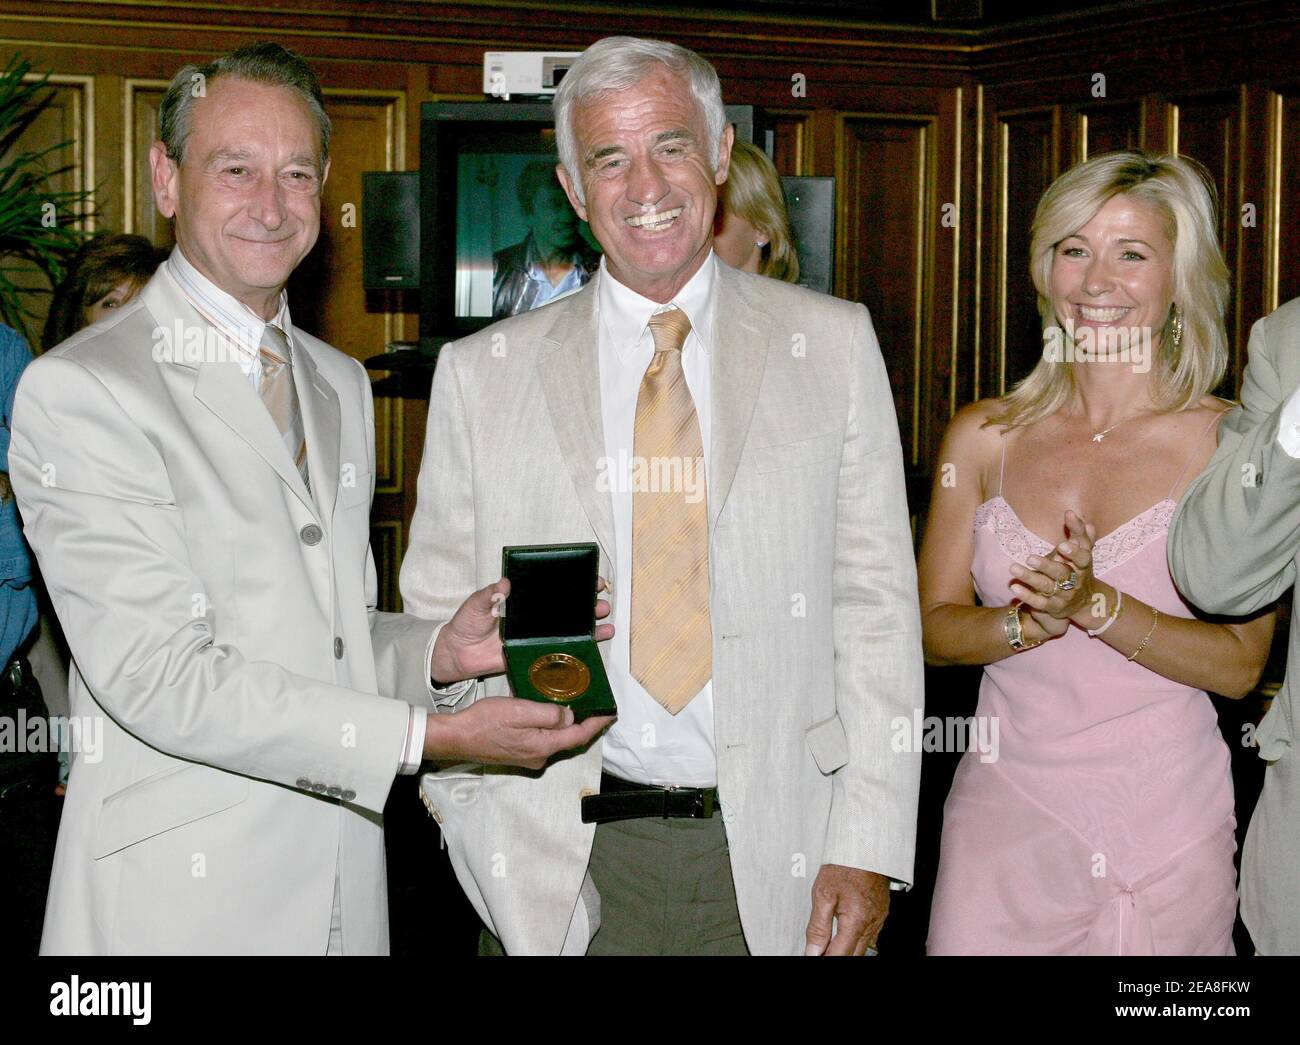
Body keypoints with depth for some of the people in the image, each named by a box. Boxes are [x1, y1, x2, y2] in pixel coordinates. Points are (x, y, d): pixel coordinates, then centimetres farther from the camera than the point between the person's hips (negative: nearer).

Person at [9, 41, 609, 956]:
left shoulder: (342, 384, 14)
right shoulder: (78, 389, -11)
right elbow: (156, 675, -18)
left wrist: (441, 650, -2)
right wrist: (430, 735, -21)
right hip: (174, 899, -6)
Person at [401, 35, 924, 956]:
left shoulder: (833, 345, 4)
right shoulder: (483, 374, 4)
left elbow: (875, 604, 2)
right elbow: (439, 623, 6)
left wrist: (868, 846, -4)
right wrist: (477, 825, -6)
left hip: (778, 861, 0)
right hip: (568, 864, 0)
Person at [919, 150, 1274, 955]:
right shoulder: (983, 437, 4)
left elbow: (1240, 663, -6)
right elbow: (935, 627, 5)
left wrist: (1095, 603, -19)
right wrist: (1032, 621, -14)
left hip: (1164, 828, -1)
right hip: (1006, 808, 2)